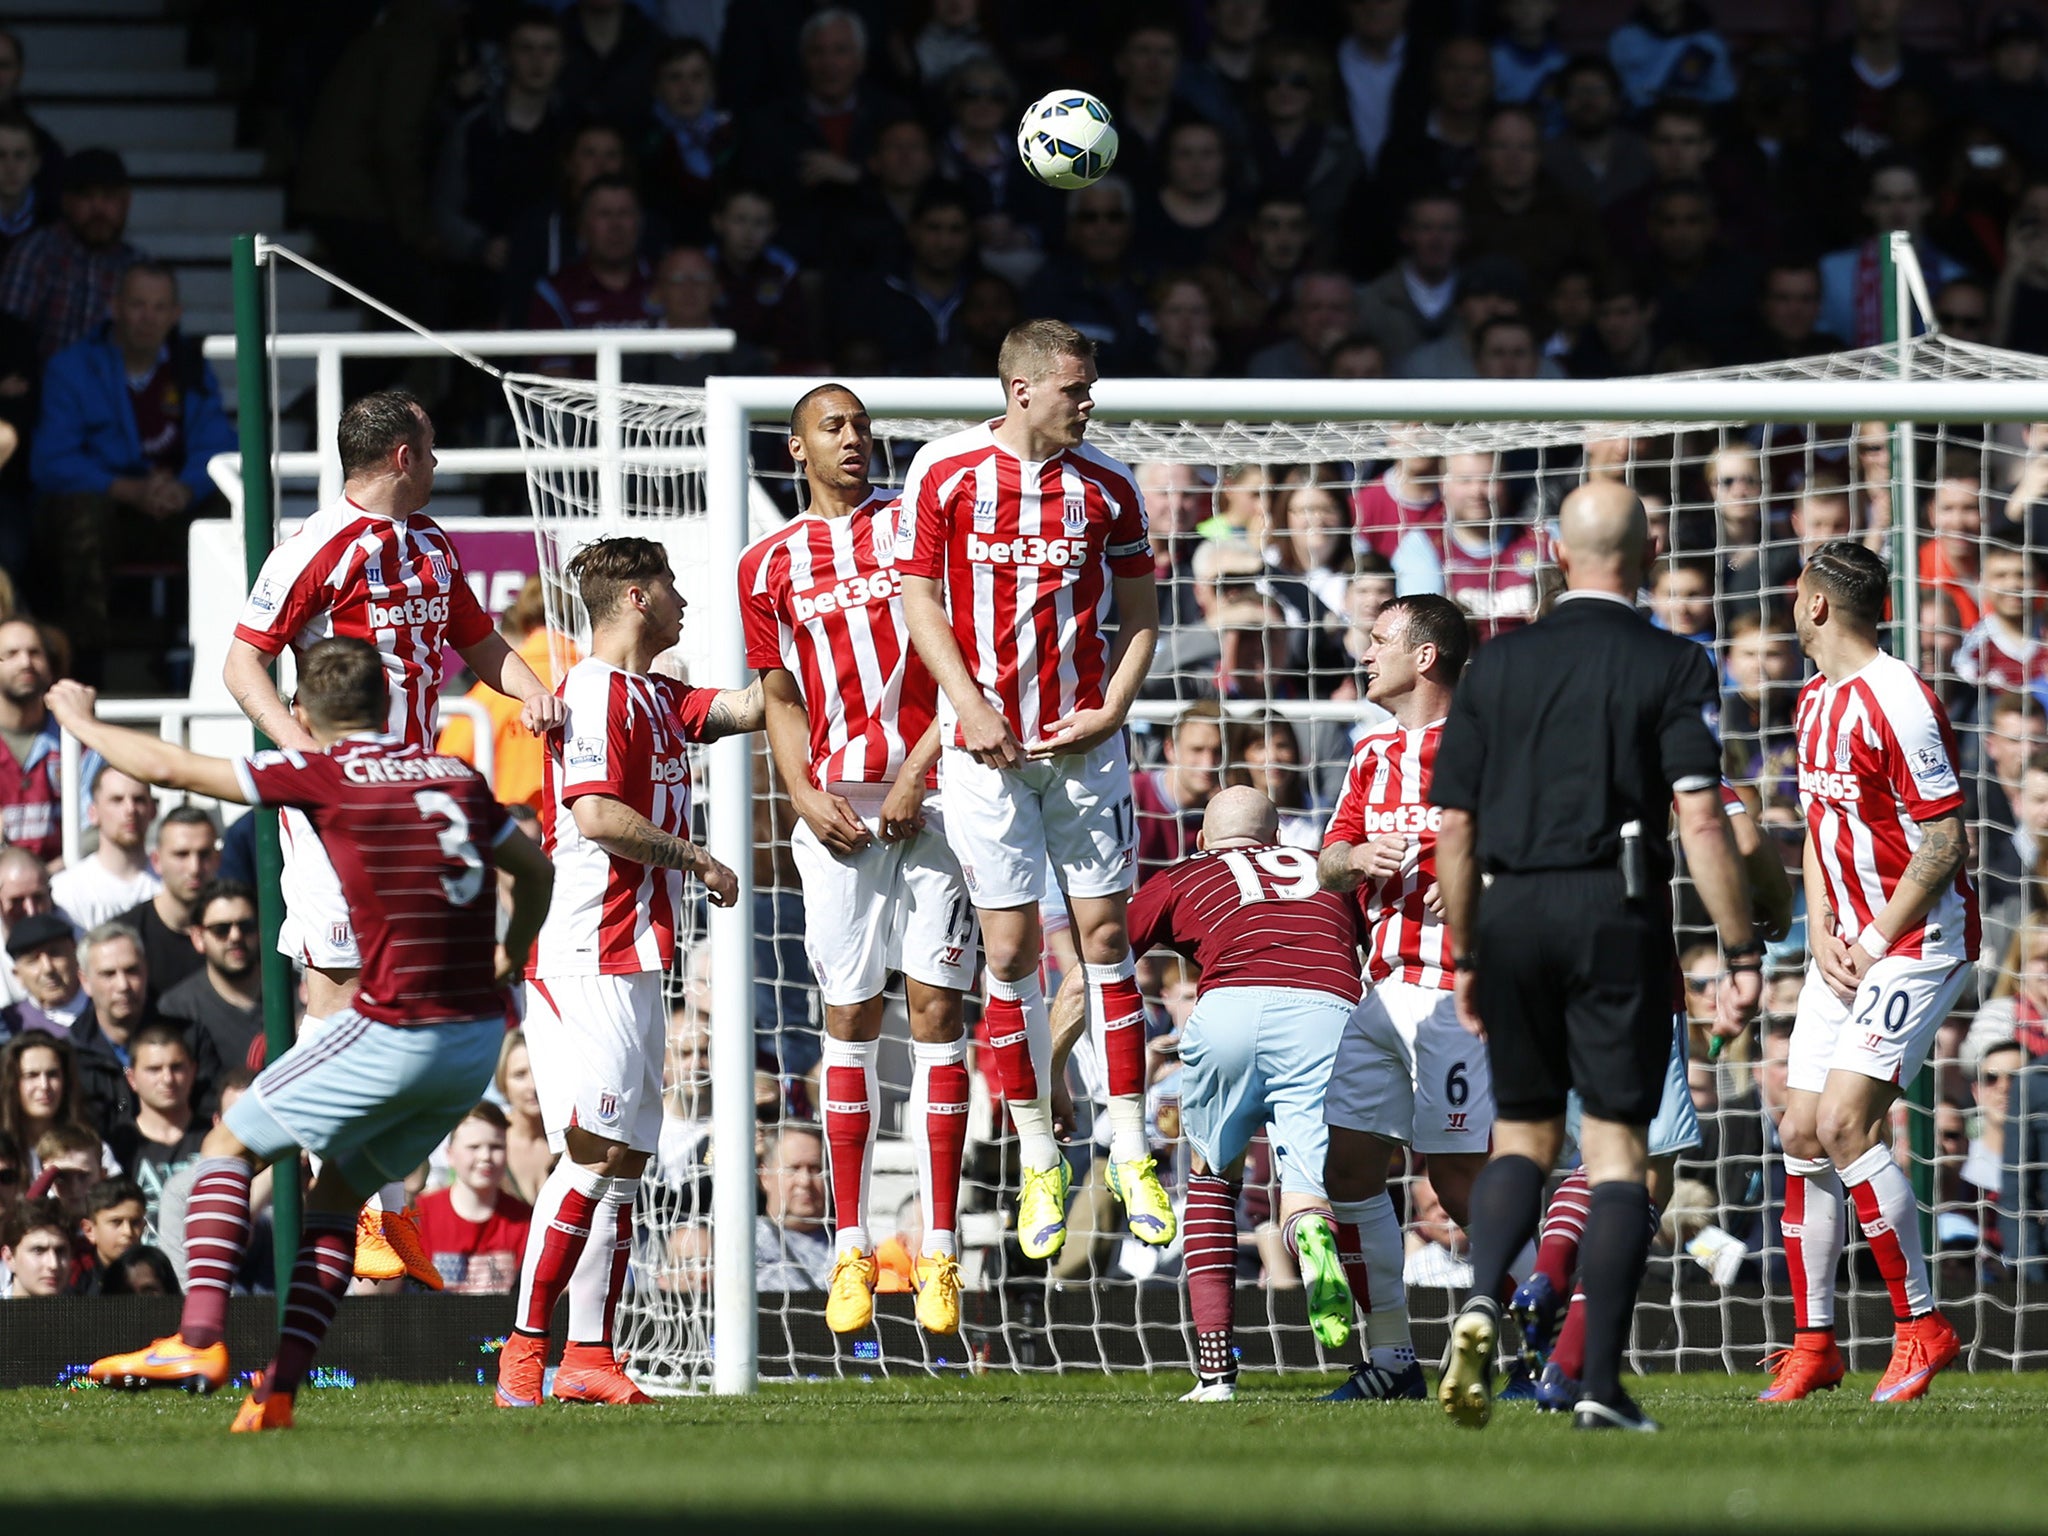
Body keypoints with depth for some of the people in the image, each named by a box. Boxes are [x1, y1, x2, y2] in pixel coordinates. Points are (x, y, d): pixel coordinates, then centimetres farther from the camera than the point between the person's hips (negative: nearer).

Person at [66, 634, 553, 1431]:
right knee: (339, 1191, 18)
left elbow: (169, 768, -1)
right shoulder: (457, 776, 12)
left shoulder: (325, 774, -5)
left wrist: (81, 720, 16)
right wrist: (506, 964, 42)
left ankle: (200, 1337, -7)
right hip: (479, 1035, 6)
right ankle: (279, 1388, 7)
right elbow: (536, 871, 26)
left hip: (395, 1029, -6)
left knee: (230, 1146, 8)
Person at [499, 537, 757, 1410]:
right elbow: (597, 814, -20)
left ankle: (590, 1354, 7)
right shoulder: (596, 693, -11)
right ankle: (525, 1348, -13)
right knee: (593, 1155, -14)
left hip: (637, 957, 10)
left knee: (625, 1159, 7)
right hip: (586, 956, -10)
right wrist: (696, 861, -10)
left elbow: (747, 706, 23)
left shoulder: (658, 700, 18)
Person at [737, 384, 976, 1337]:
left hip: (931, 794, -2)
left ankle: (940, 1250, -5)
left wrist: (919, 771, -8)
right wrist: (806, 795, -2)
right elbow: (781, 699, 14)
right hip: (838, 809, 2)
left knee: (936, 1009, -6)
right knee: (850, 1016, 2)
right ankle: (851, 1250, 6)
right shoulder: (770, 565, 12)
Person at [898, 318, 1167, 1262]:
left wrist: (1110, 712, -5)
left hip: (1082, 742, 1)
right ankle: (1039, 1162, 9)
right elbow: (921, 601, 1)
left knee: (1105, 936, 0)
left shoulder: (1107, 487, 4)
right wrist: (970, 706, -10)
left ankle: (1131, 1153, 6)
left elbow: (1139, 615, 10)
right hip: (986, 747, -1)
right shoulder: (943, 473, -1)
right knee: (1009, 952, 0)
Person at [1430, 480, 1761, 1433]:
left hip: (1512, 914, 3)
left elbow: (1453, 827, 8)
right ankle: (1600, 1384, -3)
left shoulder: (1497, 665, 8)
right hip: (1615, 914, -3)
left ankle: (1483, 1300, -11)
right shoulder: (1671, 666, -3)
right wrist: (1740, 952, -9)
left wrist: (1464, 957, 17)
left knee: (1522, 1134, 16)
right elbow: (1701, 819, -12)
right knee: (1615, 1145, 2)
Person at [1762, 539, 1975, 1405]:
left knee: (1845, 1121, -18)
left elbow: (1945, 847, -17)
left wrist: (1874, 944, -13)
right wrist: (1823, 936, 3)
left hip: (1916, 943, -9)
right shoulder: (1817, 701, 12)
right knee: (1803, 1134, 3)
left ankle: (1921, 1324, -9)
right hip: (1845, 946, 9)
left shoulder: (1898, 704, -17)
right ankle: (1813, 1342, 10)